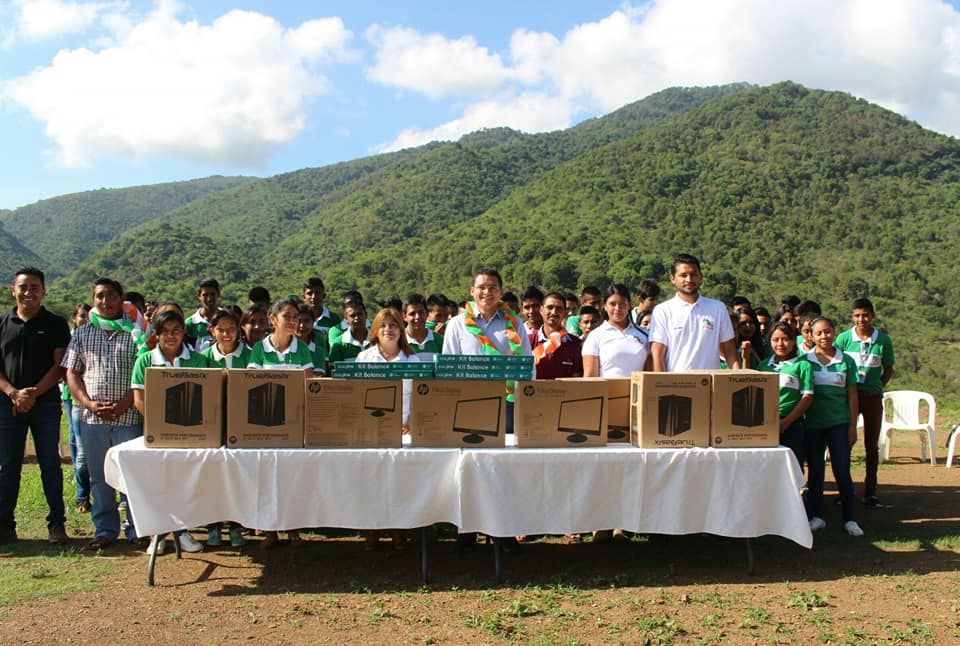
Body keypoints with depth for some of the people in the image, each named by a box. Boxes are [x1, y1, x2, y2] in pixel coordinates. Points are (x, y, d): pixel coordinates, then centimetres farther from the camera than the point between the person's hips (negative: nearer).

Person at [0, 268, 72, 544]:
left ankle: (57, 524, 10)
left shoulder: (56, 324, 2)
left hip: (46, 405, -2)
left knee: (50, 465, 3)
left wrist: (34, 394, -14)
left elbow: (60, 366, -3)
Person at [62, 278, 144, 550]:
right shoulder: (82, 334, 12)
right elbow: (72, 373, 9)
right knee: (99, 477, 9)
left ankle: (137, 531, 11)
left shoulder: (135, 331, 2)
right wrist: (91, 404, -7)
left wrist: (123, 405, -13)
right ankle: (105, 530, 19)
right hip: (91, 418, 3)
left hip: (129, 417, -3)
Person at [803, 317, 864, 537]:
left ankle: (849, 519, 9)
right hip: (812, 423, 1)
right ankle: (816, 516, 16)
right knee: (815, 471, 7)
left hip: (839, 422, 0)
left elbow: (852, 396, 6)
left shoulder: (846, 361, 3)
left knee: (842, 471, -2)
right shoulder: (805, 360, 2)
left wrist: (853, 426, 1)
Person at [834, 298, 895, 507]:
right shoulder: (844, 338, -4)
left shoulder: (883, 340, -2)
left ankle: (870, 490, 14)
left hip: (872, 397, 0)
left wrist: (876, 388, 1)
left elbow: (888, 371, 9)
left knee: (872, 445, 5)